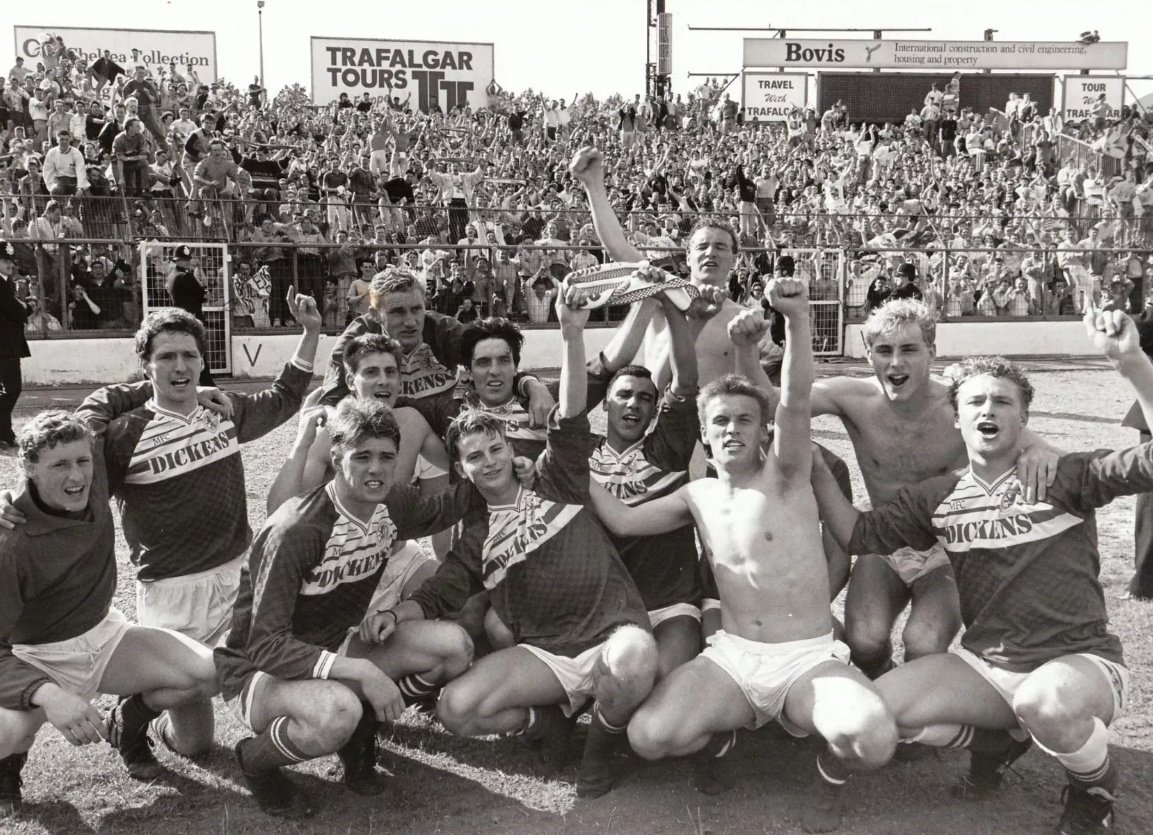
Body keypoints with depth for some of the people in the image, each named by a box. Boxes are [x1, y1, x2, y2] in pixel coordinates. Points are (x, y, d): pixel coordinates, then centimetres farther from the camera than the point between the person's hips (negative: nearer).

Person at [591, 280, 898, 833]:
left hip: (810, 659, -3)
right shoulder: (697, 497, 11)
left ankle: (831, 774, 6)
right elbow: (623, 521, 11)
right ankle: (721, 739, 14)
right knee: (648, 738, -22)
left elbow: (796, 400, -21)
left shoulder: (784, 476, -3)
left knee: (874, 741, -33)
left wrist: (796, 319, -36)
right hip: (731, 658, 3)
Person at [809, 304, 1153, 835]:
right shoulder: (935, 498, 6)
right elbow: (858, 535, 7)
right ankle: (999, 739, 14)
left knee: (1044, 702, -39)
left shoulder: (1064, 476, -7)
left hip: (1079, 661, -4)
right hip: (985, 666, 4)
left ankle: (1095, 787, -1)